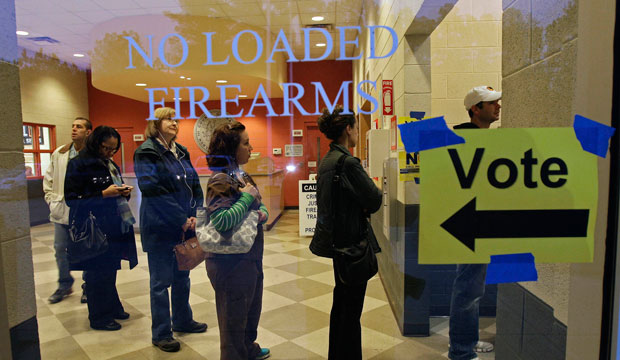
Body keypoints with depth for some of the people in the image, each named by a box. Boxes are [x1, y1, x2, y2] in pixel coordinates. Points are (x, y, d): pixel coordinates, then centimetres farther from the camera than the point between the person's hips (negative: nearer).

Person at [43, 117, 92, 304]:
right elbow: (48, 179, 14)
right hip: (62, 211, 5)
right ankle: (65, 285, 32)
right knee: (60, 249, 13)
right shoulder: (59, 153, 7)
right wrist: (52, 201, 6)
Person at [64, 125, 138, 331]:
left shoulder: (111, 165, 14)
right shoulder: (79, 165, -9)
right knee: (98, 272, 3)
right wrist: (104, 194, -21)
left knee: (110, 269, 17)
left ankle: (112, 308, 31)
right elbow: (71, 199, -13)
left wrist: (124, 192, 0)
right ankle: (99, 317, 18)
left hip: (113, 227, 7)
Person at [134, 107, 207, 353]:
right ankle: (160, 334, 20)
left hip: (184, 226, 7)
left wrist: (195, 214, -6)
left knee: (182, 277, 18)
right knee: (161, 282, 5)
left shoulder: (181, 152, 10)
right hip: (160, 228, -6)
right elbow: (152, 190, -19)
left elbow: (195, 186, 9)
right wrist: (182, 219, -19)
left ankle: (182, 321, 35)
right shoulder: (146, 153, -10)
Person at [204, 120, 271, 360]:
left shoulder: (241, 176, 6)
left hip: (250, 258, 10)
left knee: (252, 311, 28)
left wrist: (263, 213, -8)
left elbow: (258, 206, 15)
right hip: (231, 262, -10)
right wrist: (247, 197, -24)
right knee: (234, 320, 9)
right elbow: (220, 221, -34)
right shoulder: (221, 180, -21)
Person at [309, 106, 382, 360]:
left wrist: (361, 204, 1)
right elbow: (374, 200, -19)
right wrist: (375, 193, 1)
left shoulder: (327, 160, 8)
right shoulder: (348, 163, -22)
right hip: (352, 240, -10)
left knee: (341, 301, 23)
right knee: (352, 307, 5)